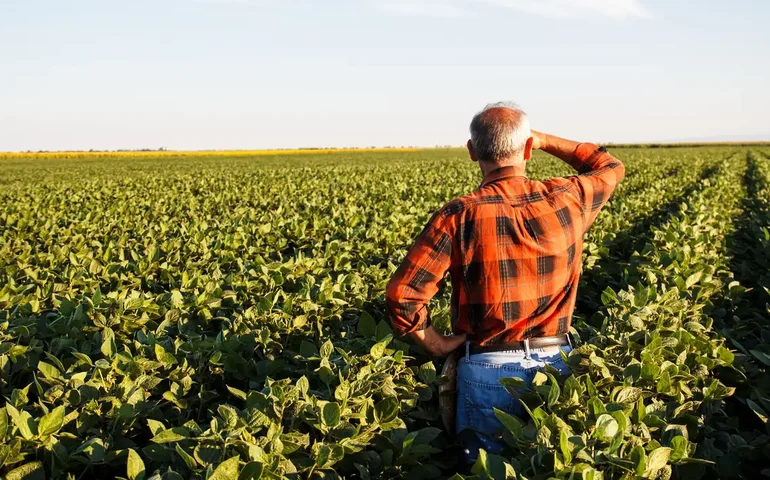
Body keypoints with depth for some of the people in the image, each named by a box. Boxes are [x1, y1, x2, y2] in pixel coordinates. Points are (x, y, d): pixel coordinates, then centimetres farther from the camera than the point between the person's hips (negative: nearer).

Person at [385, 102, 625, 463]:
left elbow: (402, 295, -18)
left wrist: (436, 344, -2)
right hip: (556, 364, 3)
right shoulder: (567, 201, -5)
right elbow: (611, 168, 19)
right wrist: (544, 140, 17)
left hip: (488, 369, -3)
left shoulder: (460, 216, -14)